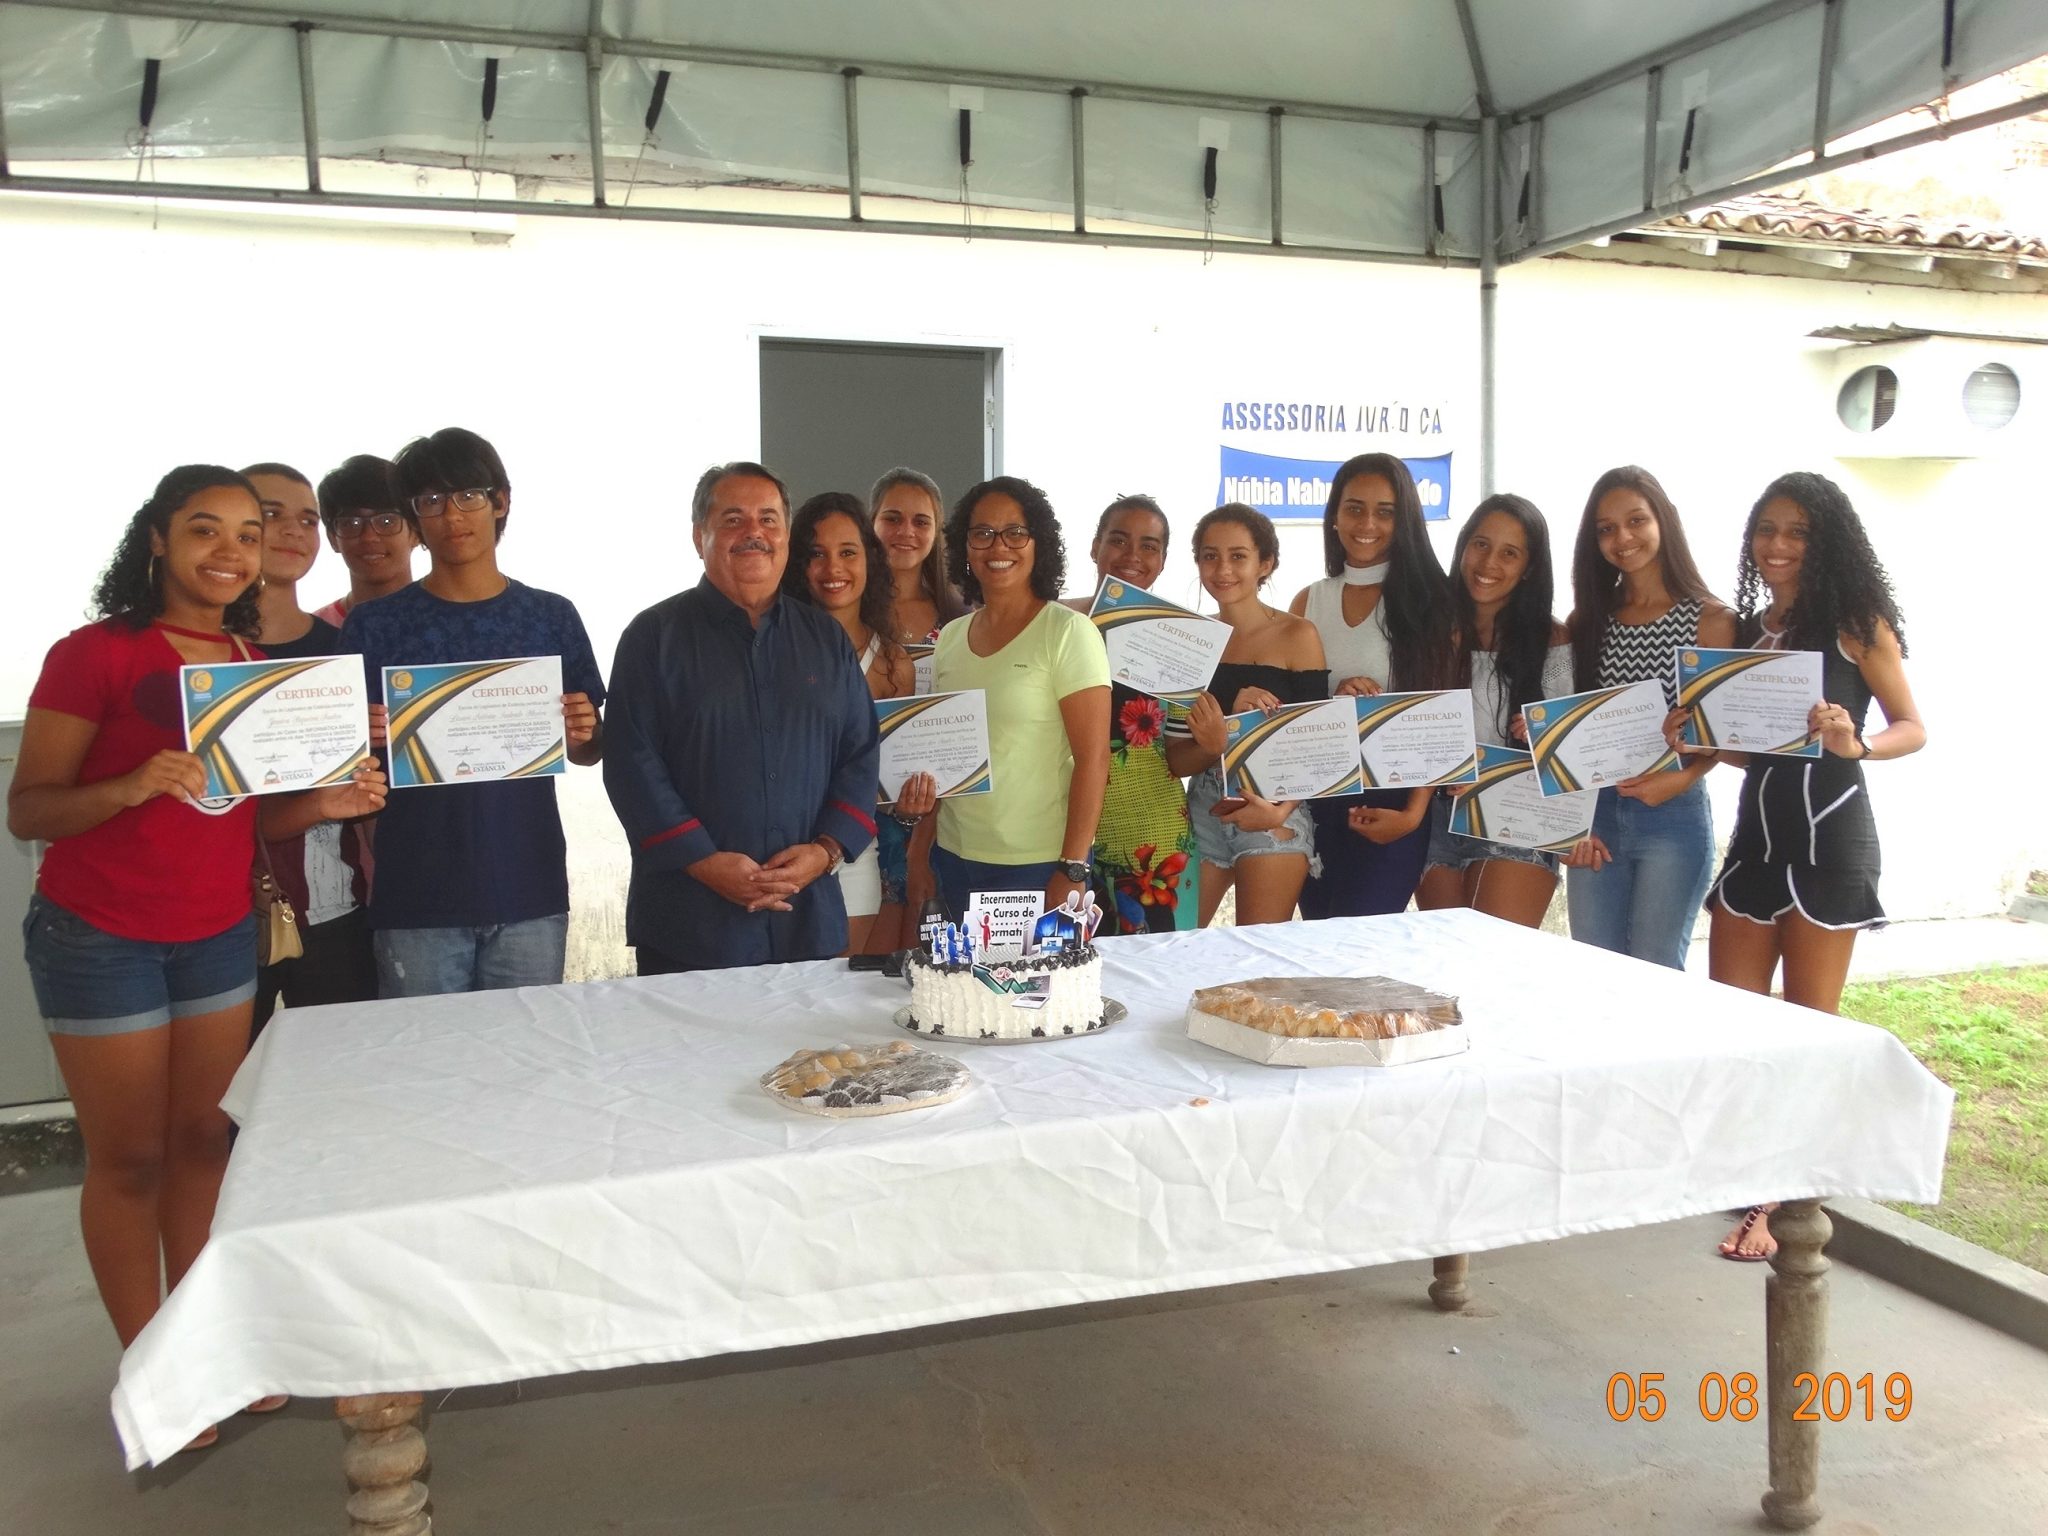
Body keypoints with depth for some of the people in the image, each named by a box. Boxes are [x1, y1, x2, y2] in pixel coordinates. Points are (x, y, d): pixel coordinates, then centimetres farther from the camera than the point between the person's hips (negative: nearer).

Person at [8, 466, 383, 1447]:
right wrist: (131, 785, -32)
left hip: (220, 938, 6)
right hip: (100, 941, -5)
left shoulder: (257, 664, 4)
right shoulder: (93, 655, -14)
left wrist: (325, 804, -9)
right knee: (129, 1159, 5)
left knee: (205, 1140, 13)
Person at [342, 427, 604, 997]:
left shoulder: (552, 617, 5)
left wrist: (582, 735, -10)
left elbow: (590, 751, 11)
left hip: (530, 893, 1)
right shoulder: (376, 624, 2)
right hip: (416, 901, -1)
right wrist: (366, 739, -18)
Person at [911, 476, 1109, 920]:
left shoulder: (1067, 632, -9)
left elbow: (1093, 758, -12)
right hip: (953, 858, 5)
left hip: (1037, 866, -5)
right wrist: (919, 851, 10)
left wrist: (1073, 871, -16)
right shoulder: (951, 637, 8)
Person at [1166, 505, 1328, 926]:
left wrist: (1280, 810, -19)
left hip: (1275, 813, -3)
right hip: (1203, 811, 3)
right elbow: (1176, 760, 1)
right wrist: (1217, 740, -19)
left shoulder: (1296, 635, -2)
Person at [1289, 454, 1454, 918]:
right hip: (1316, 801, 4)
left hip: (1391, 803, -4)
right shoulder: (1309, 601, 9)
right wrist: (1333, 703, -9)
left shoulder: (1428, 599, -2)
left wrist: (1414, 812, -15)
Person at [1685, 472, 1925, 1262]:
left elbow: (1913, 728, -5)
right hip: (1755, 833, 6)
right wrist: (1694, 735, -5)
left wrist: (1856, 744, -25)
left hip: (1829, 834, -6)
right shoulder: (1743, 630, 11)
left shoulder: (1856, 623, -4)